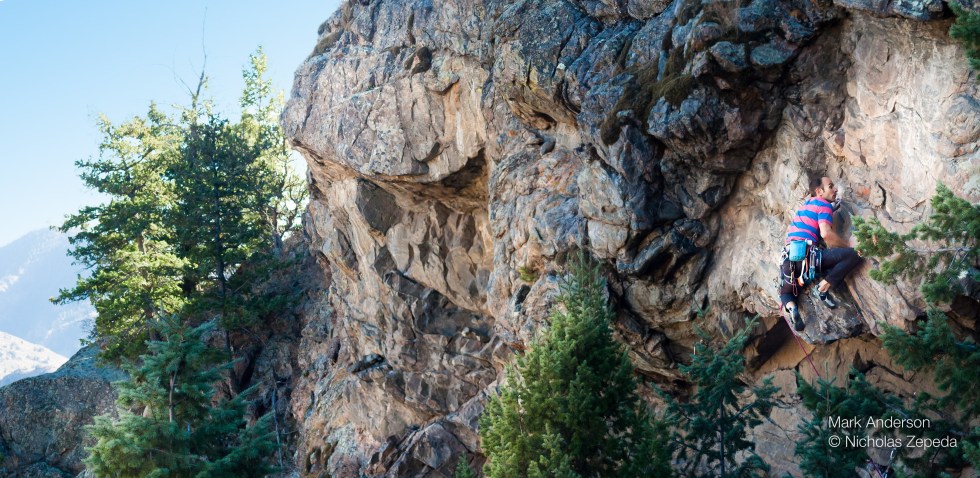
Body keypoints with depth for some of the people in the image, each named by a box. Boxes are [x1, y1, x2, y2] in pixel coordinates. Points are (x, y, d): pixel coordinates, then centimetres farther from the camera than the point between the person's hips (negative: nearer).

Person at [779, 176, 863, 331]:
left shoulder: (806, 204, 29)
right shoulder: (824, 205, 3)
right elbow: (826, 234, -12)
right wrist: (850, 244, -1)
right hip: (807, 254, -8)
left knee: (785, 292, 30)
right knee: (854, 255, -9)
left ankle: (790, 306, -7)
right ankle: (823, 288, -7)